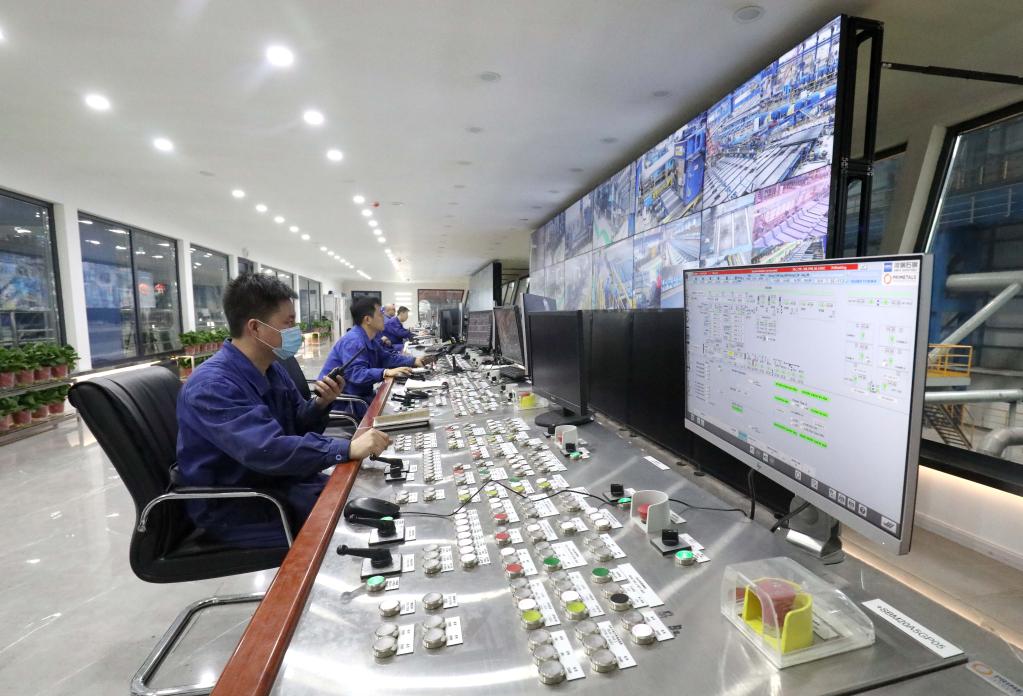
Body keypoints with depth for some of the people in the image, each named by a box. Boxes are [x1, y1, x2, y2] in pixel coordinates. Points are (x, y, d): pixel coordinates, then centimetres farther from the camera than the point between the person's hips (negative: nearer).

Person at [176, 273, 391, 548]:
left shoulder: (272, 368, 3)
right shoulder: (212, 385, -26)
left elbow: (296, 429, 9)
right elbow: (267, 450, -39)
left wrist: (320, 404, -11)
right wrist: (348, 449, -42)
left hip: (275, 483, 8)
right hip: (231, 507, -8)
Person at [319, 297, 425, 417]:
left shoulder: (369, 339, 8)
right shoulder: (353, 341, -24)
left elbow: (386, 357, 14)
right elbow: (356, 373, -34)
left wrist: (414, 361, 2)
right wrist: (386, 373, -44)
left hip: (357, 395, 9)